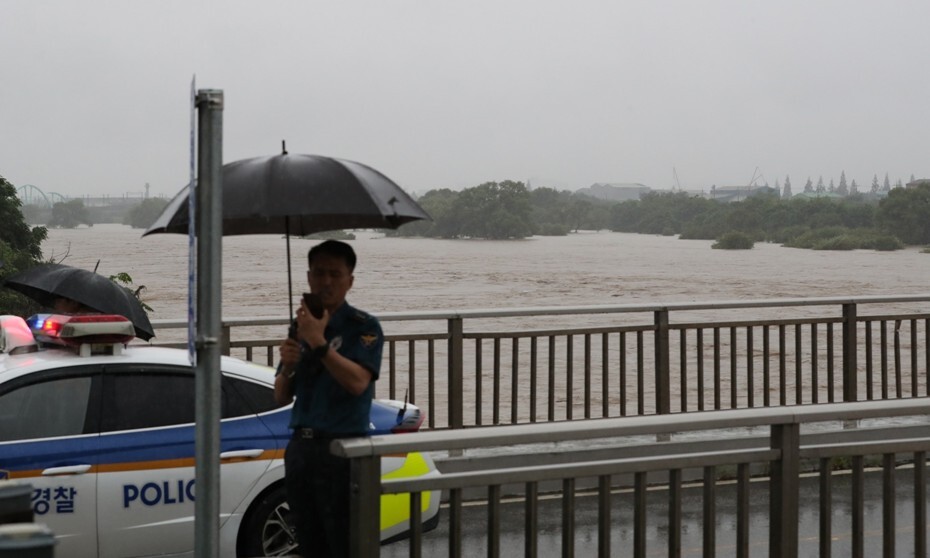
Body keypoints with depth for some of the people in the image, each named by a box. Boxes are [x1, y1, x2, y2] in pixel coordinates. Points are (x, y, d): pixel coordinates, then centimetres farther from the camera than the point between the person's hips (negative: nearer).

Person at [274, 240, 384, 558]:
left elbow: (358, 383, -21)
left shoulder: (363, 327, -5)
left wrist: (319, 343, -24)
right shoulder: (300, 326, 14)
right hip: (301, 447, 6)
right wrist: (288, 366, -7)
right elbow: (282, 397, 13)